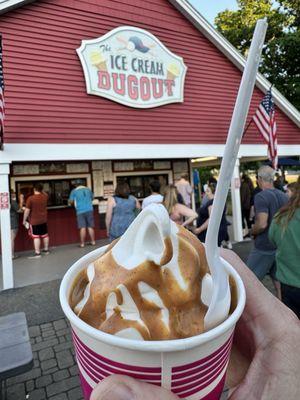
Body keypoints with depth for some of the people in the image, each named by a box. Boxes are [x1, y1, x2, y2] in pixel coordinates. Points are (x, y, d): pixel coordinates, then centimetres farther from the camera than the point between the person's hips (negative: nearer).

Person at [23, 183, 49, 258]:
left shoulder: (30, 198, -16)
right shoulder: (45, 197, -1)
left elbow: (27, 210, -14)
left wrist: (24, 220, -4)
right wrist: (41, 190, 21)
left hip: (34, 221, -5)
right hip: (43, 220, 6)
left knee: (36, 237, -3)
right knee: (45, 235, 15)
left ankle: (37, 253, -1)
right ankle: (46, 250, 28)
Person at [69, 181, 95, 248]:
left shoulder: (74, 191, 1)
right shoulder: (88, 189, 11)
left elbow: (71, 201, -2)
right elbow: (92, 198, 23)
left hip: (80, 211, -3)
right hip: (89, 210, 3)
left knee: (82, 228, -2)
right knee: (90, 227, 8)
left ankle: (82, 243, 1)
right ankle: (93, 241, 13)